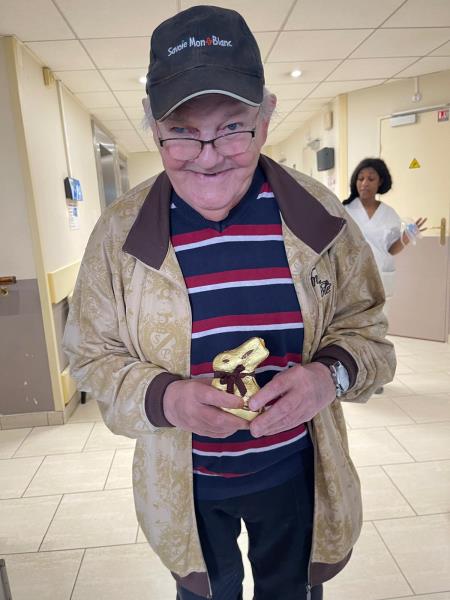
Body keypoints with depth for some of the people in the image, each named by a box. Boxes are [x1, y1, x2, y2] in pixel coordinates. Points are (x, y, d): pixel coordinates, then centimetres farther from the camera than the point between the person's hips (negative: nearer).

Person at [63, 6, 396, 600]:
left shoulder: (318, 214, -13)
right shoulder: (120, 232, -15)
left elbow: (363, 327, -3)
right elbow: (93, 355, -7)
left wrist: (331, 374, -26)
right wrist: (164, 399, -26)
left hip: (297, 472, 1)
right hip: (184, 482, 0)